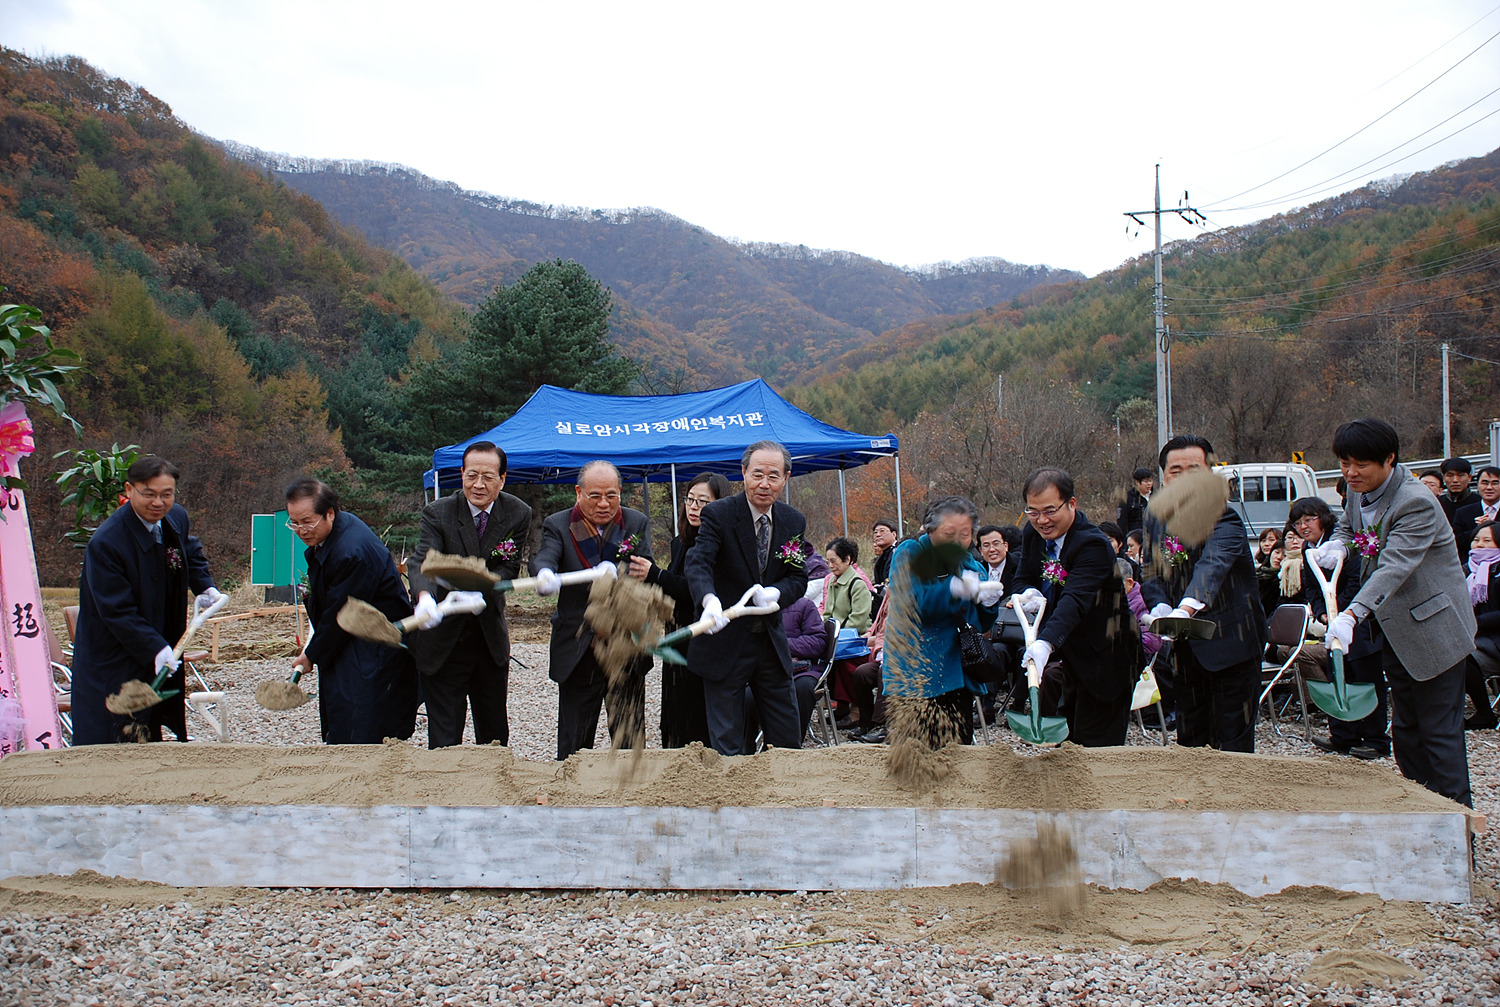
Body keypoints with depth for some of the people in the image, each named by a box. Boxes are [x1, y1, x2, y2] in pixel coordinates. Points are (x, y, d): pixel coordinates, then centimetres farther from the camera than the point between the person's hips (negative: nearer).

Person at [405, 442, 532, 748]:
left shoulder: (517, 514, -4)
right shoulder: (437, 513, -12)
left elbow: (508, 569, -9)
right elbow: (421, 562, -27)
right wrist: (424, 597, -50)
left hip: (491, 639, 3)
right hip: (444, 641, -3)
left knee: (495, 732, 15)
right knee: (444, 737, 1)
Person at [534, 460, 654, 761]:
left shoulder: (637, 524, 4)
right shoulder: (558, 525, 0)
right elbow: (544, 559, -19)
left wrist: (644, 573, -34)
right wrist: (544, 575, -44)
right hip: (578, 653, -1)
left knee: (629, 744, 9)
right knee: (573, 746, 6)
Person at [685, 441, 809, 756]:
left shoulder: (794, 521, 4)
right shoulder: (718, 514, -11)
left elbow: (799, 578, 6)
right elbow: (698, 563, -25)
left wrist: (775, 593, -18)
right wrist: (709, 600, -47)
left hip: (772, 644, 4)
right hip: (725, 644, -4)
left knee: (788, 741, 13)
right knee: (727, 745, 3)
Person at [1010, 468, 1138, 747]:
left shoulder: (1094, 545, -26)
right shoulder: (1032, 533, -2)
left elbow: (1075, 599, -40)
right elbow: (1024, 577, 8)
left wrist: (1046, 643, -56)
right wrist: (1030, 593, -18)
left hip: (1101, 656, -7)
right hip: (1061, 653, 8)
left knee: (1093, 747, -4)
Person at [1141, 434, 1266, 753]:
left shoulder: (1223, 518, -16)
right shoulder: (1155, 518, 7)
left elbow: (1213, 564, -34)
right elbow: (1150, 573, 6)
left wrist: (1187, 608, -52)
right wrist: (1160, 606, -17)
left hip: (1229, 643, -6)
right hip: (1184, 646, 6)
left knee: (1232, 744, -1)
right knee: (1189, 740, 15)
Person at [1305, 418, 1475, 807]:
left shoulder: (1416, 503, -24)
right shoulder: (1358, 491, 1)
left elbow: (1394, 568, -35)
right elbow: (1347, 526, 21)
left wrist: (1352, 615, -47)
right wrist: (1335, 547, -4)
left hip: (1432, 629, -8)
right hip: (1393, 627, 8)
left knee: (1439, 730, -3)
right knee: (1404, 727, 14)